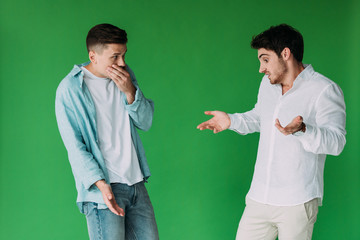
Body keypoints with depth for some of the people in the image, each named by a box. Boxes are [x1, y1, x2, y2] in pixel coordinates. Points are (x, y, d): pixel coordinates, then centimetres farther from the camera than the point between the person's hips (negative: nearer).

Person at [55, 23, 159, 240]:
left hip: (136, 182, 6)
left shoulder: (125, 76, 10)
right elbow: (74, 145, -11)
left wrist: (130, 92, -10)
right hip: (103, 189, -6)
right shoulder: (70, 88, -7)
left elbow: (146, 122, 8)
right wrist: (101, 184, -22)